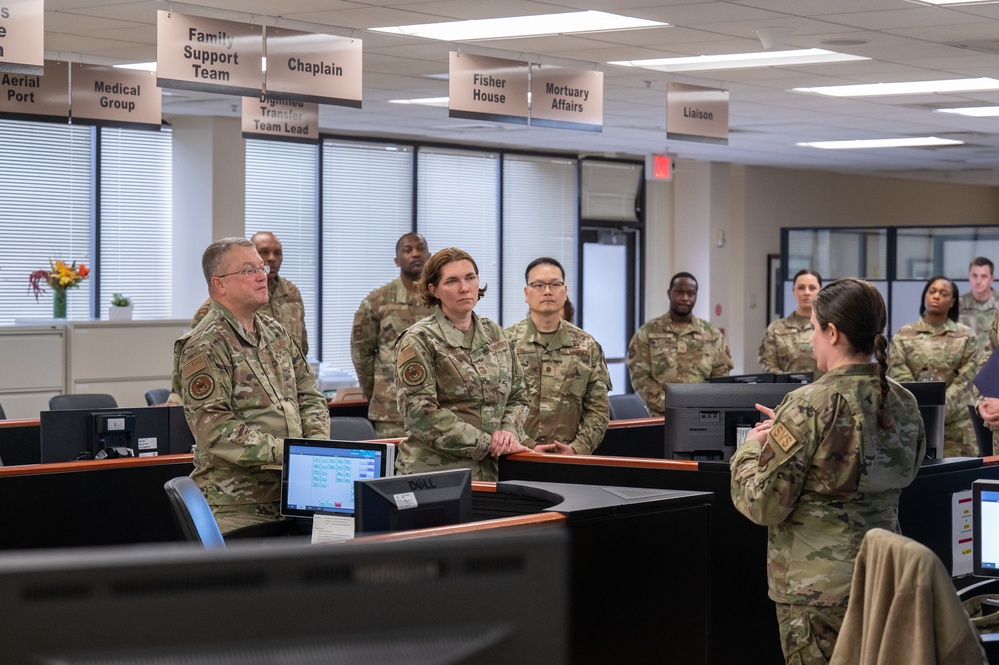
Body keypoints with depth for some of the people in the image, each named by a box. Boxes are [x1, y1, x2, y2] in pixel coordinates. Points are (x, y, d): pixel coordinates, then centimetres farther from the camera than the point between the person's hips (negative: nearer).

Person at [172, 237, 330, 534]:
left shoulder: (276, 333, 16)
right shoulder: (205, 348, -10)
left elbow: (310, 396, 19)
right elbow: (214, 429, -19)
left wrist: (316, 442, -2)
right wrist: (285, 451, -22)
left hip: (291, 495, 7)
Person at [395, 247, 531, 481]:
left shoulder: (495, 334, 12)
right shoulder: (418, 341, -5)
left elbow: (517, 397, 17)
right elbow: (421, 414, -13)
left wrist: (508, 431, -5)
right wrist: (487, 443, -15)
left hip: (490, 470, 5)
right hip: (433, 472, -5)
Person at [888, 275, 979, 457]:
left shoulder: (966, 336, 7)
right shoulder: (904, 335, 7)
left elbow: (964, 380, -2)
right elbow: (899, 377, -1)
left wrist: (939, 410, -15)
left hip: (956, 424, 0)